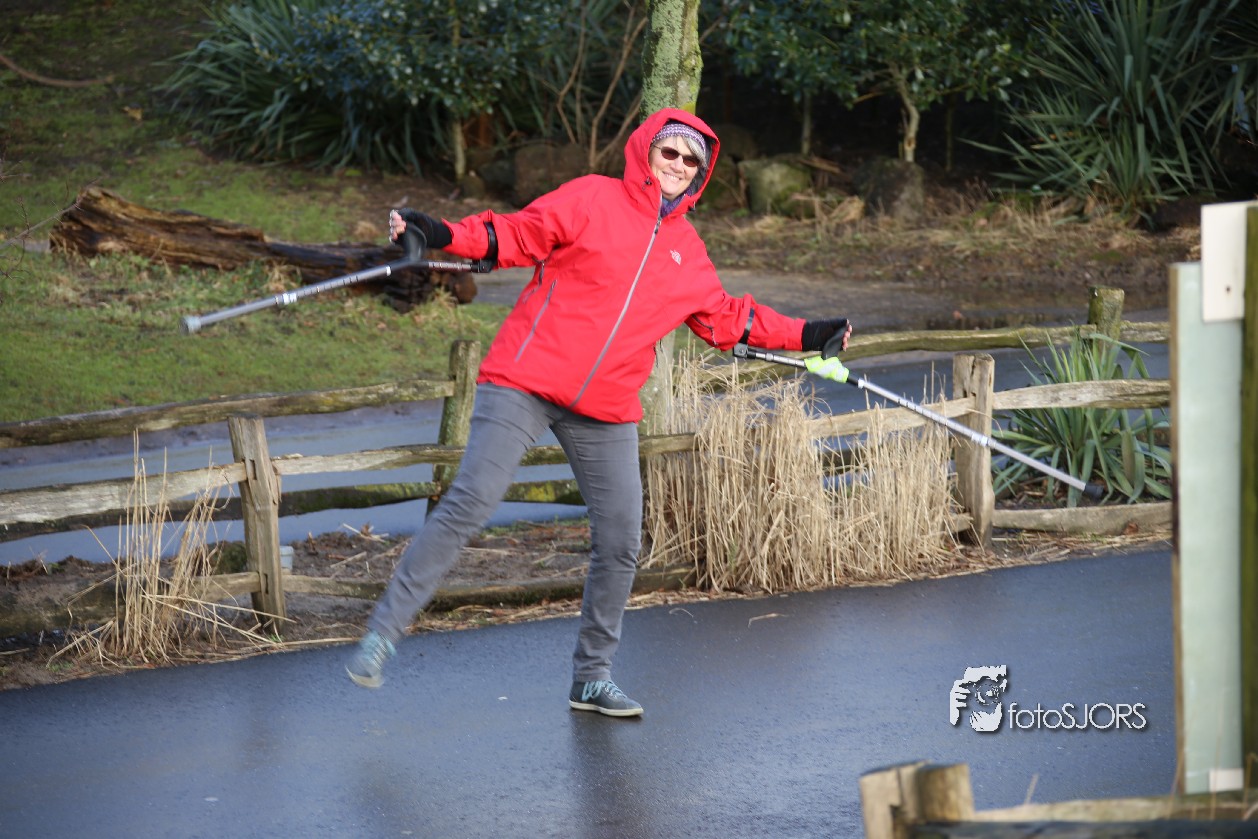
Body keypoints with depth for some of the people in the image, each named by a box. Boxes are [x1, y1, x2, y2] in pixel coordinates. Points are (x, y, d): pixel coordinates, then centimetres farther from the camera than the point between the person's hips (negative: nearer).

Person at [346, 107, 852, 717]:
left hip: (607, 412, 6)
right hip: (527, 381, -6)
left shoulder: (687, 251, 16)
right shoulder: (593, 200, 0)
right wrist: (443, 235, -19)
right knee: (469, 504, -16)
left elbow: (726, 318, 26)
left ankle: (592, 677, 20)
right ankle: (383, 631, -8)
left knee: (621, 543, 5)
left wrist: (806, 336, 24)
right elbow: (517, 235, -4)